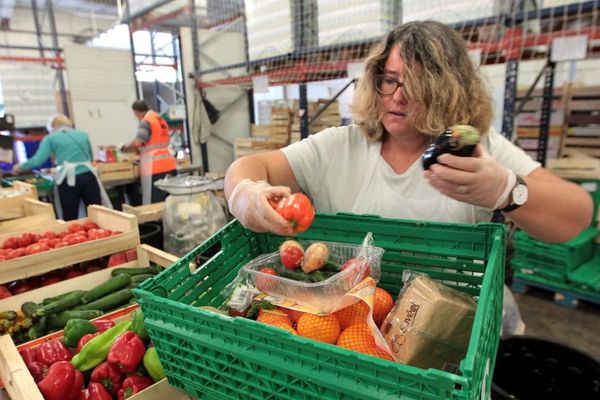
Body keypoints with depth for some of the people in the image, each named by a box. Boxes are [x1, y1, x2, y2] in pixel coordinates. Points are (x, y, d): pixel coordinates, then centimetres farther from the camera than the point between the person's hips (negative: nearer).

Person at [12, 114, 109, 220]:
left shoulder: (51, 138, 10)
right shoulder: (83, 134, 20)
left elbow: (38, 160, 2)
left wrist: (20, 167, 20)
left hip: (68, 181, -2)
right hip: (88, 177, 3)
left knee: (70, 219, 5)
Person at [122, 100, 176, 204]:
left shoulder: (146, 122, -7)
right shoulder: (160, 119, 18)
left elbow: (137, 143, -16)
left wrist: (126, 148, 2)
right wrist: (139, 150, 24)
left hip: (155, 167, -8)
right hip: (169, 165, 8)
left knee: (154, 203, -5)